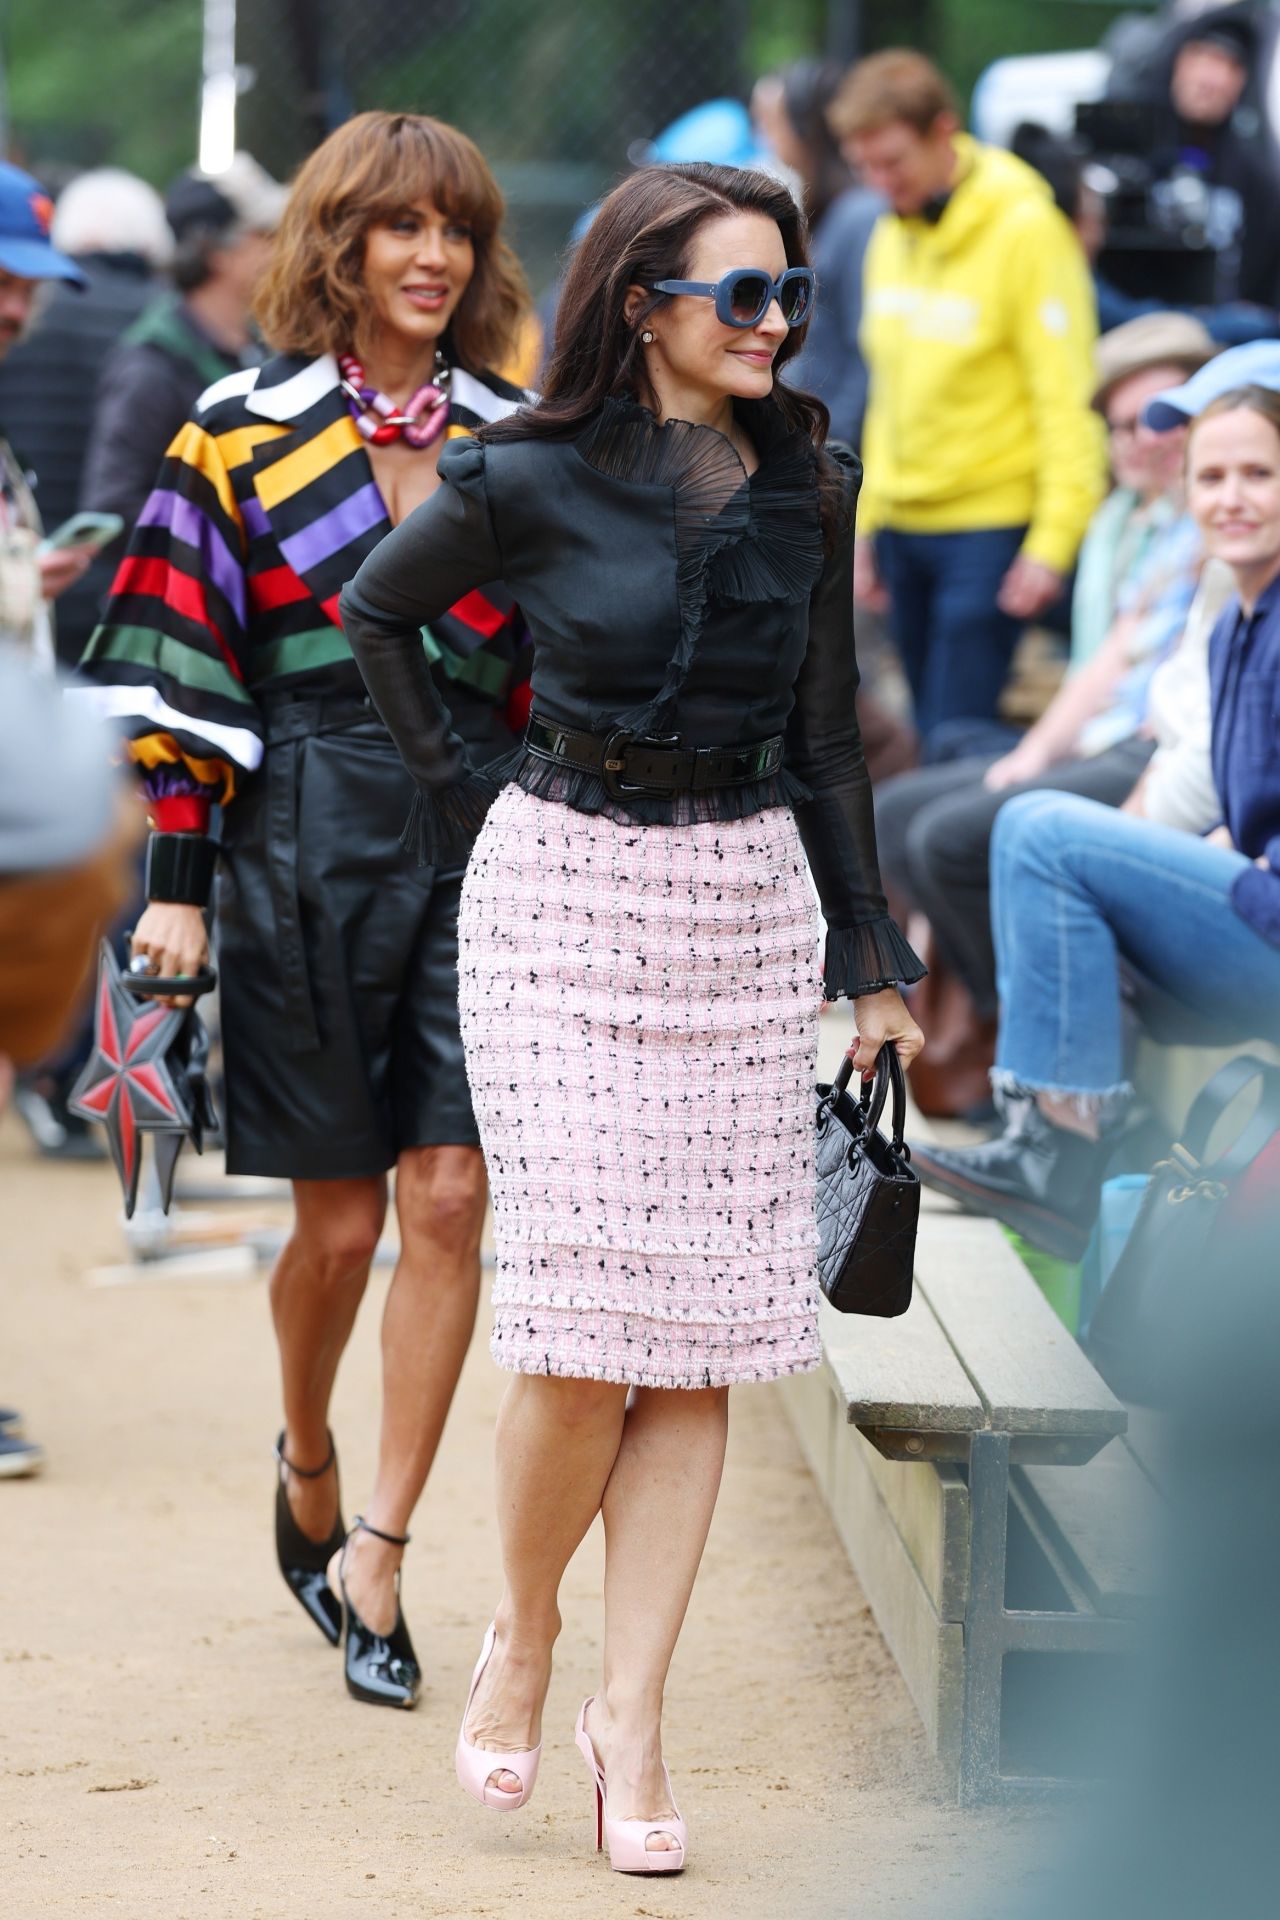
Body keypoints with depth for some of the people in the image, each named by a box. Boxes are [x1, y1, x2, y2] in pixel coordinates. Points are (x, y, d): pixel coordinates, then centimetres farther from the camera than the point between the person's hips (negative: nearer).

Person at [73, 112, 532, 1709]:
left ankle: (376, 1556, -1)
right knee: (338, 1222, 4)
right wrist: (178, 886, -5)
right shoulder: (245, 432, 1)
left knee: (447, 1201, -8)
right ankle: (307, 1463, 33)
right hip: (305, 845, -2)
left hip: (479, 841, 2)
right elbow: (183, 679, 0)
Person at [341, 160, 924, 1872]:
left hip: (744, 904, 3)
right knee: (585, 1310, -11)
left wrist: (872, 953, 12)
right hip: (565, 894, -3)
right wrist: (454, 795, 11)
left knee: (700, 1331, 0)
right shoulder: (533, 481, -5)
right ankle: (523, 1633, 14)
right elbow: (377, 609, 12)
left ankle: (631, 1713, 5)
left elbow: (827, 734, 12)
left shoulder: (805, 486, 6)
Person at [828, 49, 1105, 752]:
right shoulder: (891, 233, 11)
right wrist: (867, 521, 17)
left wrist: (1054, 541, -18)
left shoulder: (1025, 227, -12)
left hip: (990, 524, -7)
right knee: (929, 736, 8)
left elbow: (1067, 397, -13)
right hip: (904, 524, 7)